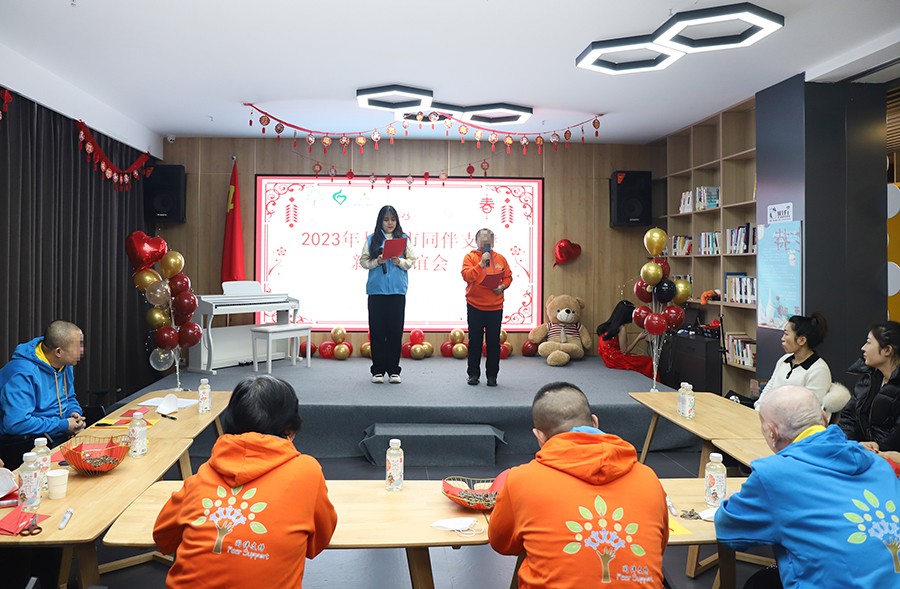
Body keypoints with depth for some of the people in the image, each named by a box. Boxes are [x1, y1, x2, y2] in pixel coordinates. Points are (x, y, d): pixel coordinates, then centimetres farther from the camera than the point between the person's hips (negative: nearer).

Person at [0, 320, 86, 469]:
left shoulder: (66, 365, 8)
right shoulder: (23, 374, -21)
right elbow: (16, 423, -27)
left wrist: (74, 413, 0)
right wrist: (63, 426, -20)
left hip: (62, 434, 9)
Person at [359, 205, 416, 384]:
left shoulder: (404, 238, 9)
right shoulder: (372, 239, 7)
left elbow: (412, 261, 6)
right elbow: (363, 261, 6)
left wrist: (400, 262, -12)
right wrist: (376, 262, -12)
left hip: (397, 290, 0)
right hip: (376, 290, 0)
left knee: (396, 330, 1)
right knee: (377, 330, 2)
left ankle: (393, 370, 10)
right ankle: (378, 370, 10)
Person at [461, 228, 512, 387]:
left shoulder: (500, 258, 8)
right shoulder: (470, 257, 0)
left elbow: (508, 276, 12)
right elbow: (466, 276, -13)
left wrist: (502, 286, -7)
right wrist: (481, 263, -19)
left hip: (495, 307, 2)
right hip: (474, 306, -2)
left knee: (493, 342, 4)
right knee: (475, 341, 5)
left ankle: (492, 375, 13)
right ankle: (473, 374, 14)